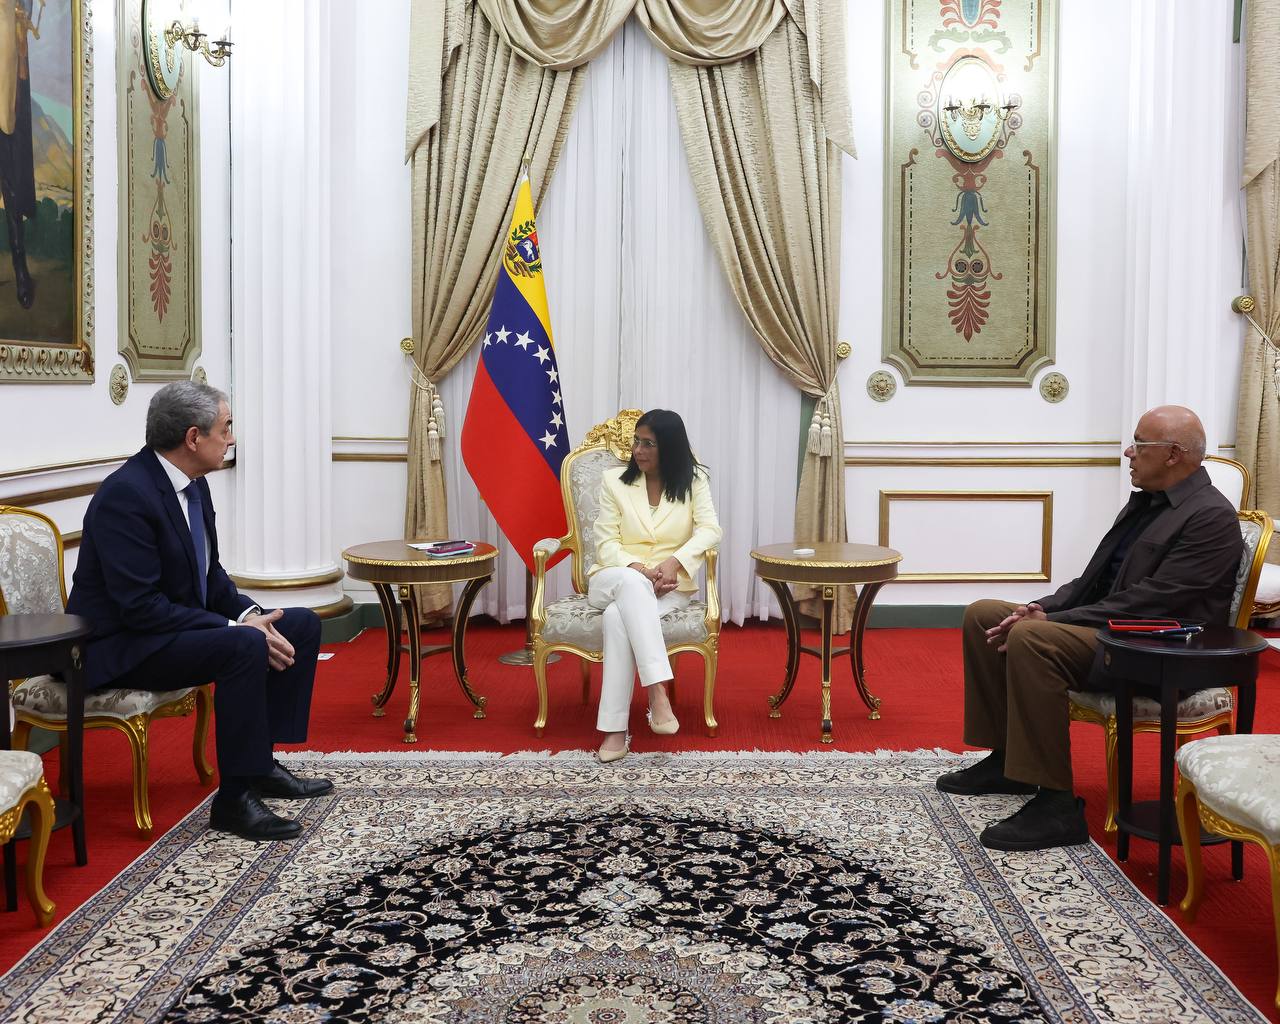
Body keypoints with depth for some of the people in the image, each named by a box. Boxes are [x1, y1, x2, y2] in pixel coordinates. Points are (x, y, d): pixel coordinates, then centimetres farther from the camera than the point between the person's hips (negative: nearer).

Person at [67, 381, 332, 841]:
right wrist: (238, 628, -26)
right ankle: (235, 798, -22)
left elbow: (208, 574, 13)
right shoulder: (126, 494, -24)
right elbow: (139, 607, -28)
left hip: (182, 626, 10)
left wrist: (249, 613, -6)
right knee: (246, 647, -32)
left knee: (302, 625, 4)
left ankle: (262, 763, 7)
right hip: (121, 648, -10)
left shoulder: (192, 483, 4)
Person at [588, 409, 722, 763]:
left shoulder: (694, 481, 6)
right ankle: (658, 691, -48)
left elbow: (710, 529, -8)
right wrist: (640, 571, -20)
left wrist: (673, 563, -25)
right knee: (632, 582, -39)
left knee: (618, 617, -35)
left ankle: (615, 728, -37)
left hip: (668, 587, 0)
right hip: (615, 579, 1)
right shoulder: (614, 480, 6)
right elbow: (606, 543, -1)